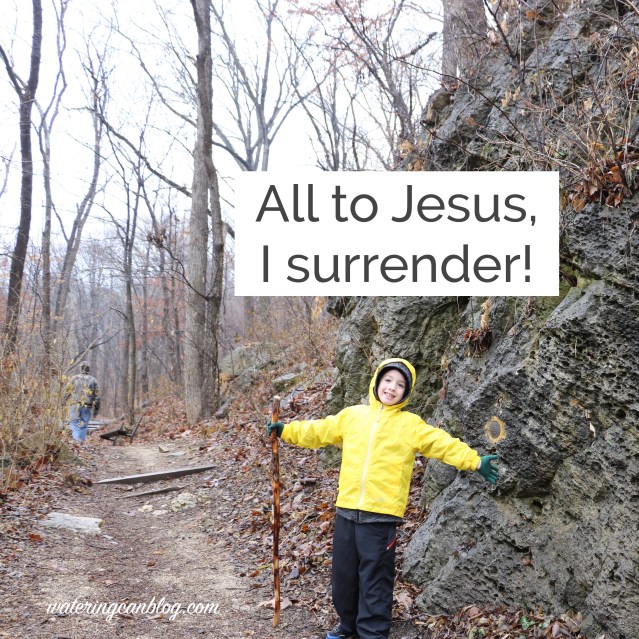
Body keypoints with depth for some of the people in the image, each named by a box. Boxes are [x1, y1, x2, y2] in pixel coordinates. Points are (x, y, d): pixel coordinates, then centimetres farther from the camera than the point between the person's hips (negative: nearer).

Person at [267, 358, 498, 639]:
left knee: (375, 580, 2)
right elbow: (318, 431, 19)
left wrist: (475, 461, -18)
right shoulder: (352, 415, 11)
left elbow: (444, 444, -8)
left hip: (381, 514, -4)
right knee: (343, 574, 15)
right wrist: (286, 430, 17)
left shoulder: (411, 424, 0)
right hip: (346, 510, 4)